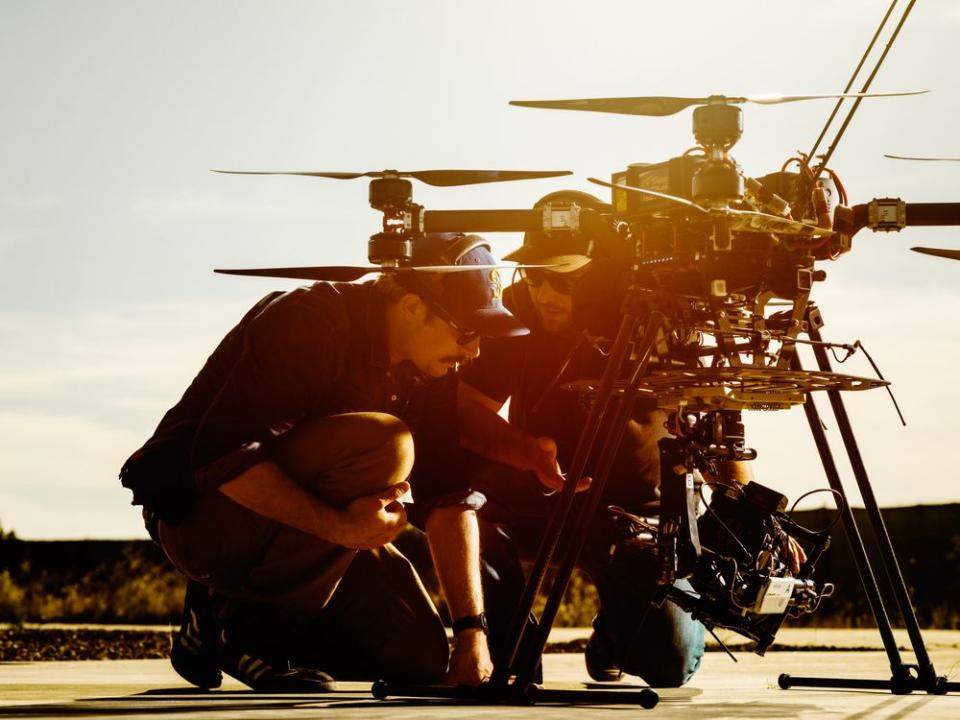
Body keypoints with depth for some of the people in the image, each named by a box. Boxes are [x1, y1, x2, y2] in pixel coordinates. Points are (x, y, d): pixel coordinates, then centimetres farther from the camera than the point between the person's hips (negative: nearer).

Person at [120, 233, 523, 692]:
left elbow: (448, 497, -2)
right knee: (383, 446, -30)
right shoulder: (311, 323, -23)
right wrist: (341, 526, -36)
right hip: (204, 515, -8)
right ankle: (250, 624, -16)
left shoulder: (430, 369, 0)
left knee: (420, 657, -5)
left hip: (303, 532, 8)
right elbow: (222, 453, -31)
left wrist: (472, 631, -11)